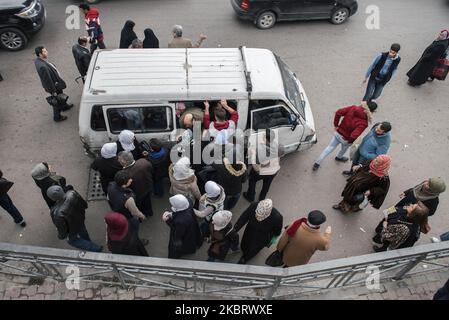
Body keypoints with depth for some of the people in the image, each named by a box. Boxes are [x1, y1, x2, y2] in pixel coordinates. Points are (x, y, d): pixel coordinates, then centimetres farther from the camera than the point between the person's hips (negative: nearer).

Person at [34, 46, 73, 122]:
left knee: (61, 96, 34)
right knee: (57, 102, 14)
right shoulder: (42, 67, -38)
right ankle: (57, 117, 36)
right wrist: (53, 91, -20)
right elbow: (47, 80, -30)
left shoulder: (40, 60, -8)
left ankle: (64, 106, 62)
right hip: (54, 86, -9)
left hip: (56, 82, 9)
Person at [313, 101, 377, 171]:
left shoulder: (353, 108, -17)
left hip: (338, 133, 4)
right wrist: (350, 141, -16)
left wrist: (336, 124, -3)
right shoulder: (364, 123, -30)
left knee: (330, 147, 21)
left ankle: (317, 163, 26)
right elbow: (354, 135, -38)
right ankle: (339, 157, 65)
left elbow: (338, 112, -17)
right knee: (344, 149, 32)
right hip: (346, 139, -3)